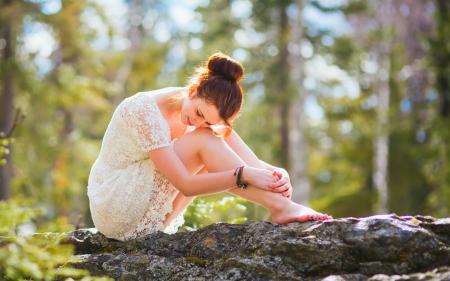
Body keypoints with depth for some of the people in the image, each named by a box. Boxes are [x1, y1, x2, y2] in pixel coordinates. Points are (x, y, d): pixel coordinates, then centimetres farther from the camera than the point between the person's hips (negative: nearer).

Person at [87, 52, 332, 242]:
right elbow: (185, 185, -31)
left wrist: (275, 174, -29)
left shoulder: (209, 108, -4)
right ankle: (280, 207, -26)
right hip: (112, 208, -7)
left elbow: (249, 163, -9)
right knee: (203, 141, -22)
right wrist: (244, 174, -36)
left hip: (146, 218, 7)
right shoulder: (145, 111, -25)